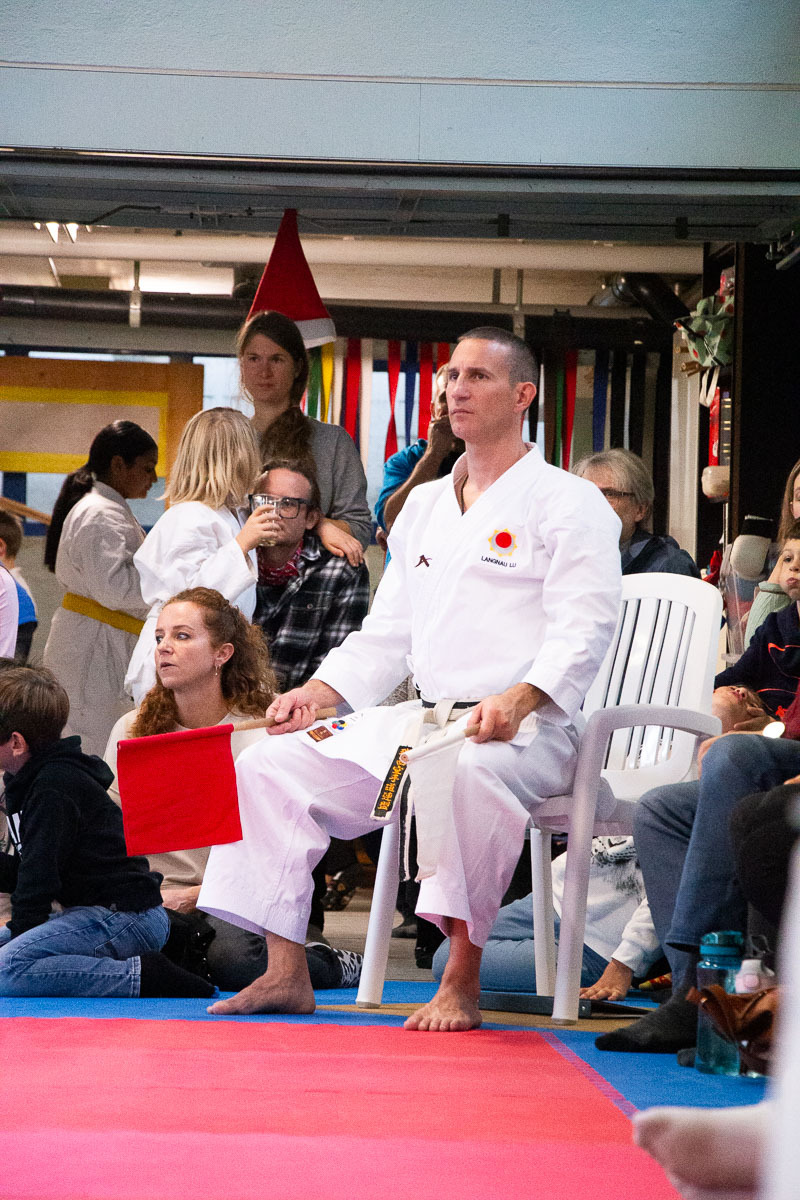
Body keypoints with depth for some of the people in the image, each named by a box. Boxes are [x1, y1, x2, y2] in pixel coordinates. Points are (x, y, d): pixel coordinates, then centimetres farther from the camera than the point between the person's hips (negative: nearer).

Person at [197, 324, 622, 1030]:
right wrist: (318, 694, 6)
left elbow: (583, 633, -12)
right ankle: (287, 973, -4)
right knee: (272, 766, -6)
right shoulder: (424, 506, 22)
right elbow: (387, 634, 23)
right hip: (423, 719, 7)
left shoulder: (570, 505, -1)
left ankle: (461, 985, -35)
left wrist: (516, 701, -29)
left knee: (463, 772, -42)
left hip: (527, 731, -7)